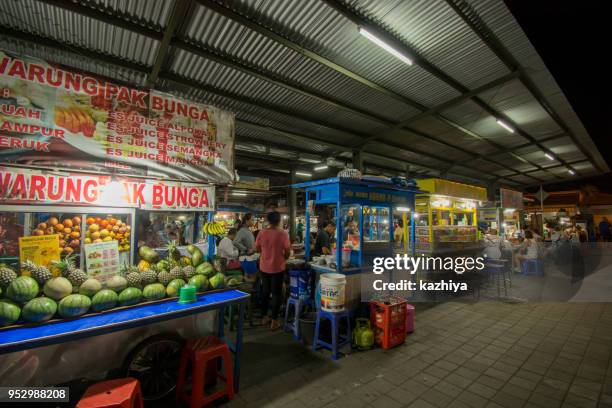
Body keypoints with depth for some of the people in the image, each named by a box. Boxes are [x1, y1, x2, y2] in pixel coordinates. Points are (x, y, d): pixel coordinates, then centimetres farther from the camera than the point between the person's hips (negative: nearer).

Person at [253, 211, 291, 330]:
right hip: (277, 267, -3)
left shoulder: (261, 233, -6)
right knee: (276, 293, 8)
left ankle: (264, 317, 30)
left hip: (264, 267, 4)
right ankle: (274, 320, 15)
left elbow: (256, 249, 3)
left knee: (265, 291, 18)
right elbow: (287, 251, -11)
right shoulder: (283, 233, -14)